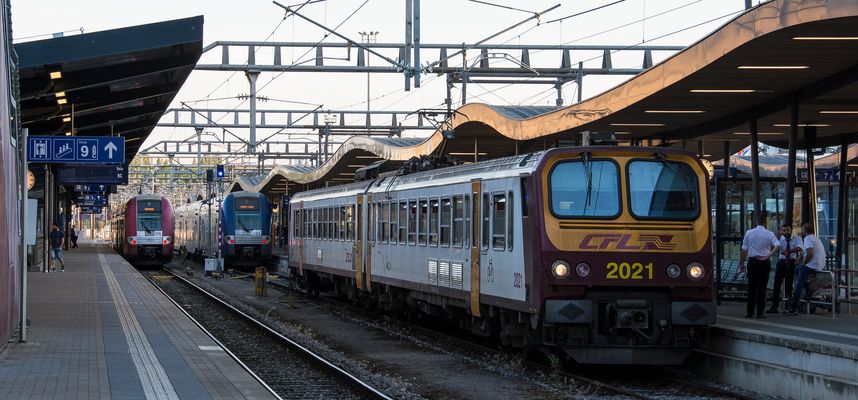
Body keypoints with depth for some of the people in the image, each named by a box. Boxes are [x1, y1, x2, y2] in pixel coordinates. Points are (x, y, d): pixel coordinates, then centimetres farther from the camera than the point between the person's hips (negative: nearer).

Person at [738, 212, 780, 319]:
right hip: (765, 262, 0)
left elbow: (744, 250, 1)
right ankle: (760, 313, 0)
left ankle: (750, 312, 7)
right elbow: (777, 245, -17)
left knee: (751, 287, 7)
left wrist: (741, 264, 7)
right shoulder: (770, 234, -2)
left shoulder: (749, 233, 0)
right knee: (762, 288, 2)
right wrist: (768, 256, -13)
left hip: (752, 261, 0)